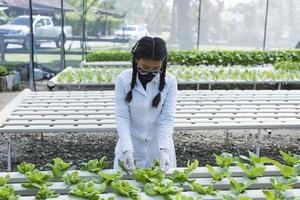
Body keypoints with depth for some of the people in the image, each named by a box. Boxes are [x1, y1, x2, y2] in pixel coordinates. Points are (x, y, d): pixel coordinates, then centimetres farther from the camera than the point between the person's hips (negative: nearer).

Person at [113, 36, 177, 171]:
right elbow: (121, 117, -13)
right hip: (130, 147, 0)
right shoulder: (123, 80, -10)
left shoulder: (170, 81, -9)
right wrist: (127, 149, -24)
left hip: (159, 148, 1)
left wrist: (164, 149, -24)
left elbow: (167, 118, -12)